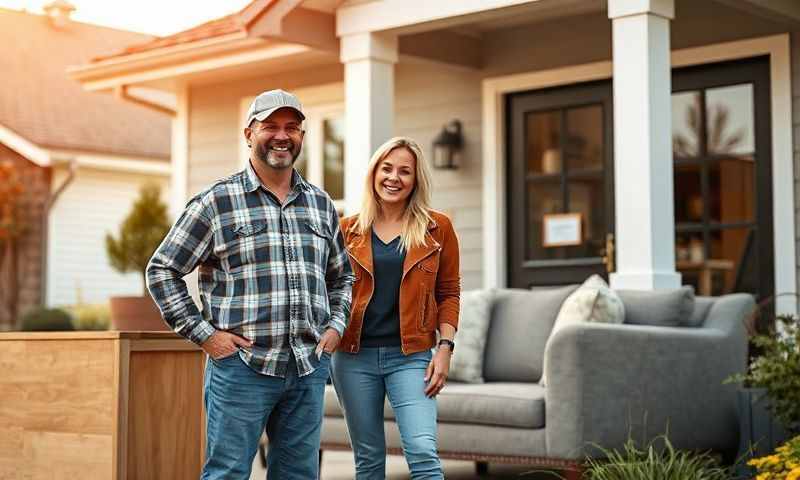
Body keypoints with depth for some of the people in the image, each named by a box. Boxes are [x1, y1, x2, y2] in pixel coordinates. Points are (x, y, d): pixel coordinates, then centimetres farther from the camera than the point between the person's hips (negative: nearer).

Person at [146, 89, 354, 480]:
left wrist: (336, 325, 10)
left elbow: (342, 275, 27)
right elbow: (161, 270, 1)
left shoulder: (321, 205, 14)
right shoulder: (216, 202, -2)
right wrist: (203, 333, -6)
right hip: (241, 365, -5)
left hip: (308, 368, 5)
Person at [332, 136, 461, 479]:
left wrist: (445, 348, -4)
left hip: (410, 356, -2)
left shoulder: (437, 228, 3)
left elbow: (448, 293, 6)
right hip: (354, 355, 2)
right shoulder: (349, 230, 6)